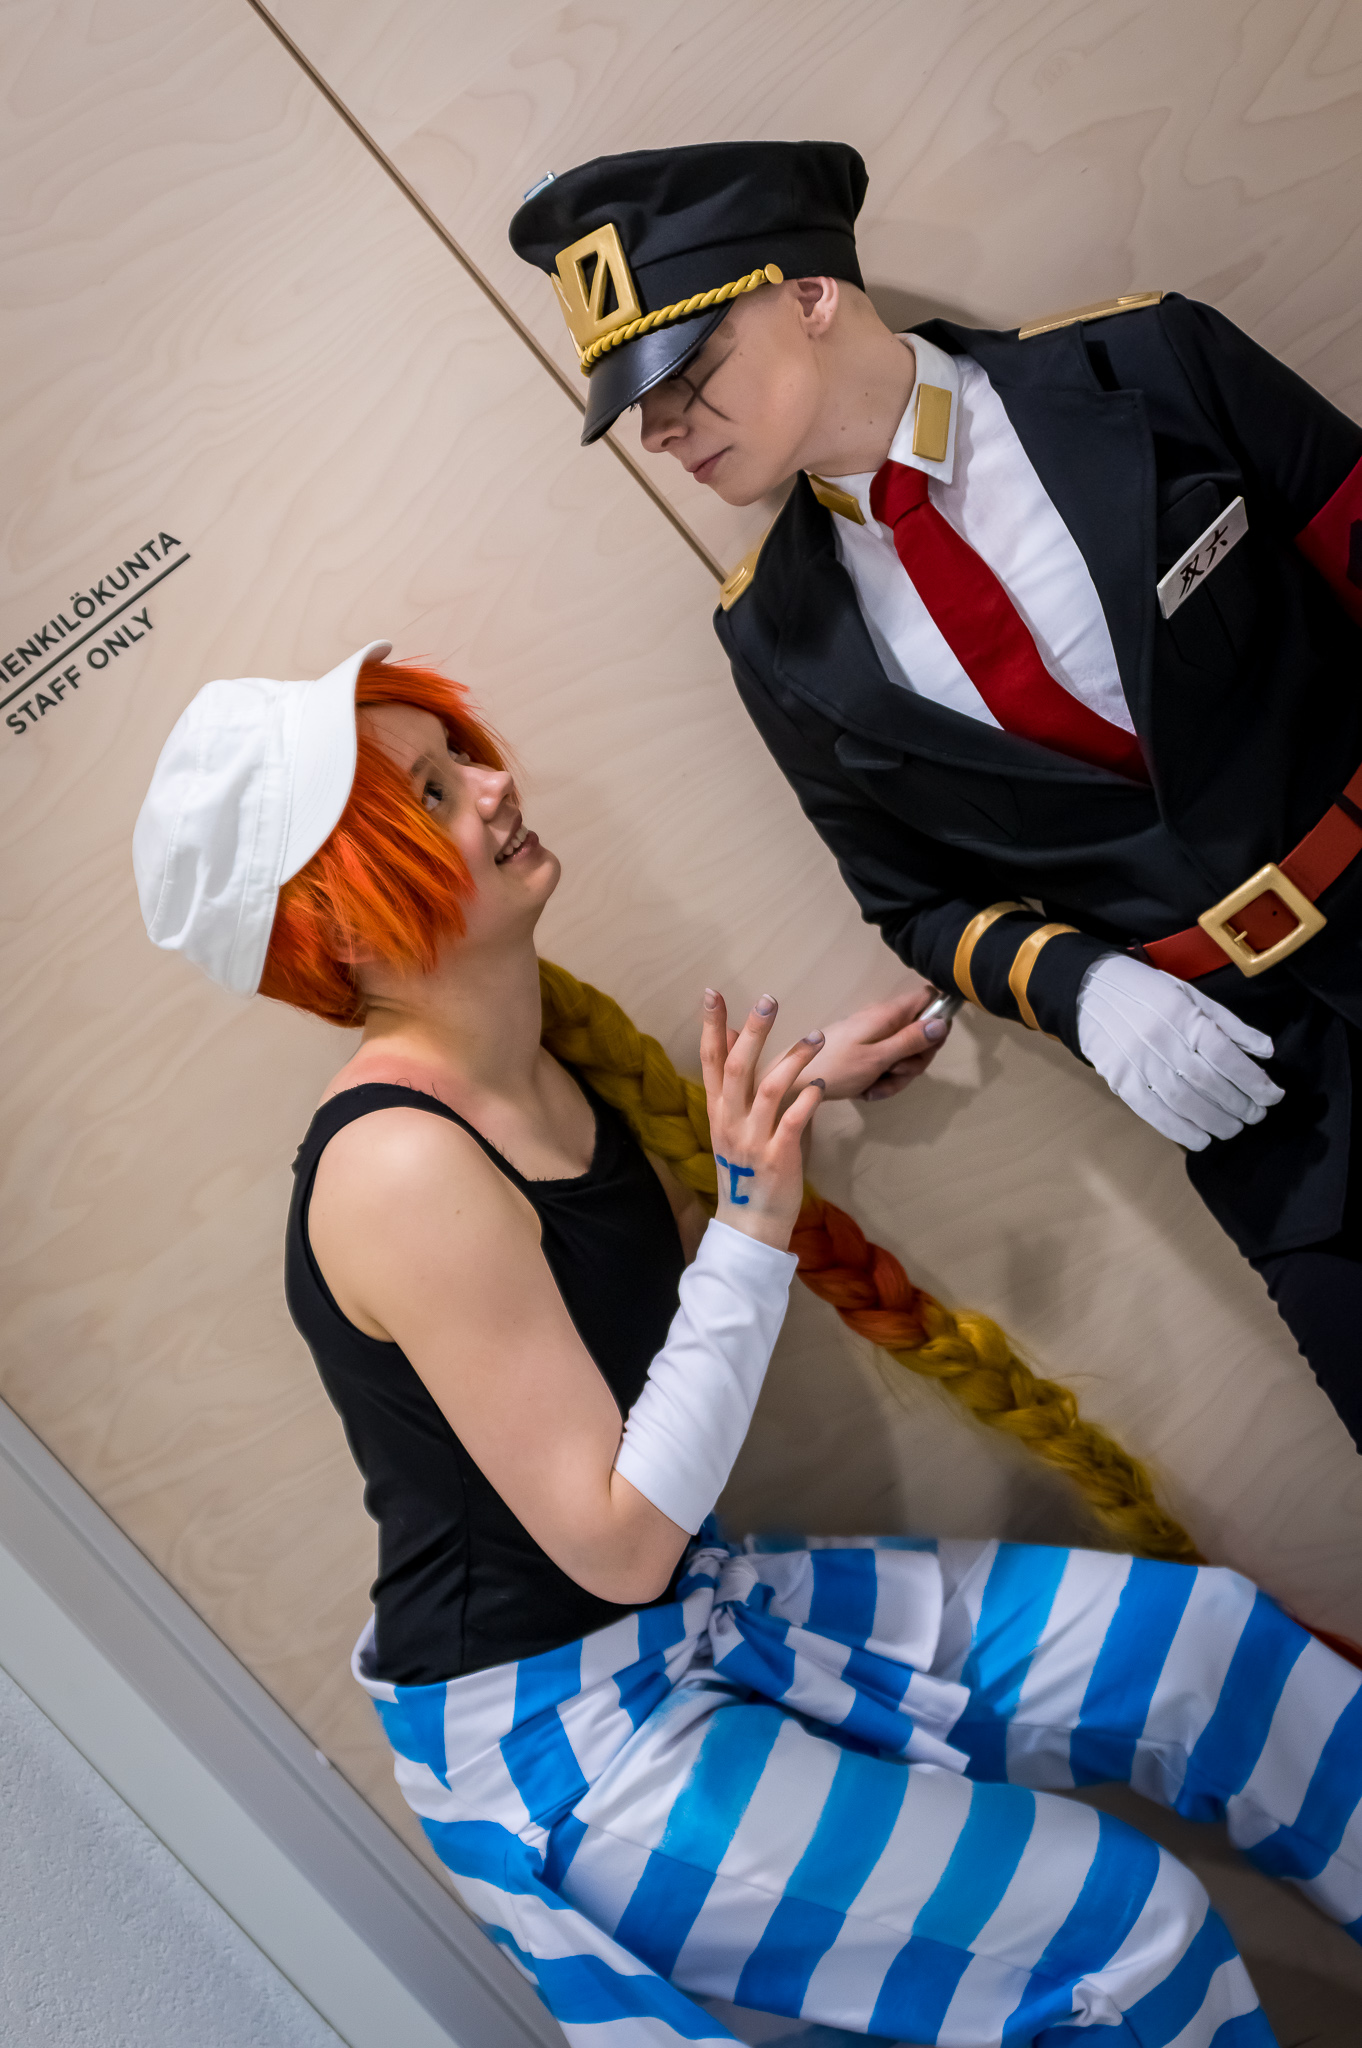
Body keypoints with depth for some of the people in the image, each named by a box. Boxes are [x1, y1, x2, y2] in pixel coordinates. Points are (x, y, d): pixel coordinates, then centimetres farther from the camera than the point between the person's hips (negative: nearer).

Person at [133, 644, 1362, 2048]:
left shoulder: (528, 1067, -1)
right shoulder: (397, 1166, -27)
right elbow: (619, 1540, -25)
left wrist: (794, 1098, 2)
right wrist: (754, 1218, -28)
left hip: (702, 1616, 8)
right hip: (564, 1741, -8)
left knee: (1215, 1646, 3)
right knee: (1128, 1929, -13)